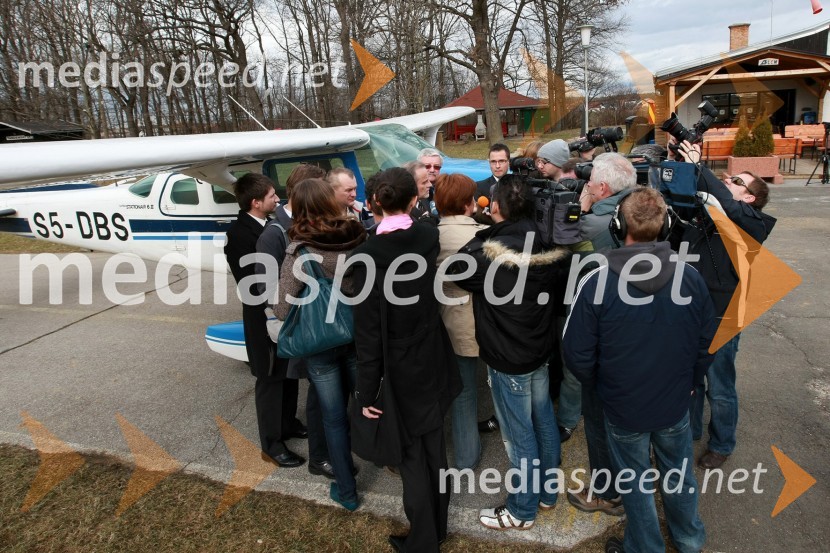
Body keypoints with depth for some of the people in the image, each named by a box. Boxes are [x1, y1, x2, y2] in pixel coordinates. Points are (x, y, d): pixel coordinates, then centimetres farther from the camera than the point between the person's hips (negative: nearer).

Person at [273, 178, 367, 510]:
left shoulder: (300, 251, -20)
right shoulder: (360, 238, -10)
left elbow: (283, 310, -17)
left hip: (319, 344, -3)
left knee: (334, 418, 13)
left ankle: (346, 491, 28)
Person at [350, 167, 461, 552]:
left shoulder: (367, 255, -21)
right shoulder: (430, 237, -7)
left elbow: (368, 330, -20)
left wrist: (366, 390, -12)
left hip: (399, 370, -4)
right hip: (432, 360, 5)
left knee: (413, 453, 12)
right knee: (434, 447, 20)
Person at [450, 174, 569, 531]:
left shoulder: (487, 252, -24)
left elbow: (457, 273, -5)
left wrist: (478, 236, 7)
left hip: (508, 357, -7)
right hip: (541, 348, 7)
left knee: (519, 435, 7)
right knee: (544, 420, 20)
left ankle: (522, 510, 26)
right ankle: (547, 492, 40)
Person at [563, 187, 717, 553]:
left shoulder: (597, 282, -23)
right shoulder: (690, 277, -13)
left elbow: (578, 354, -17)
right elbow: (707, 343, -2)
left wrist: (600, 385, 3)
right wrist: (688, 382, 15)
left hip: (624, 407, -3)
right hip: (676, 403, 3)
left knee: (636, 483, 18)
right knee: (679, 474, 26)